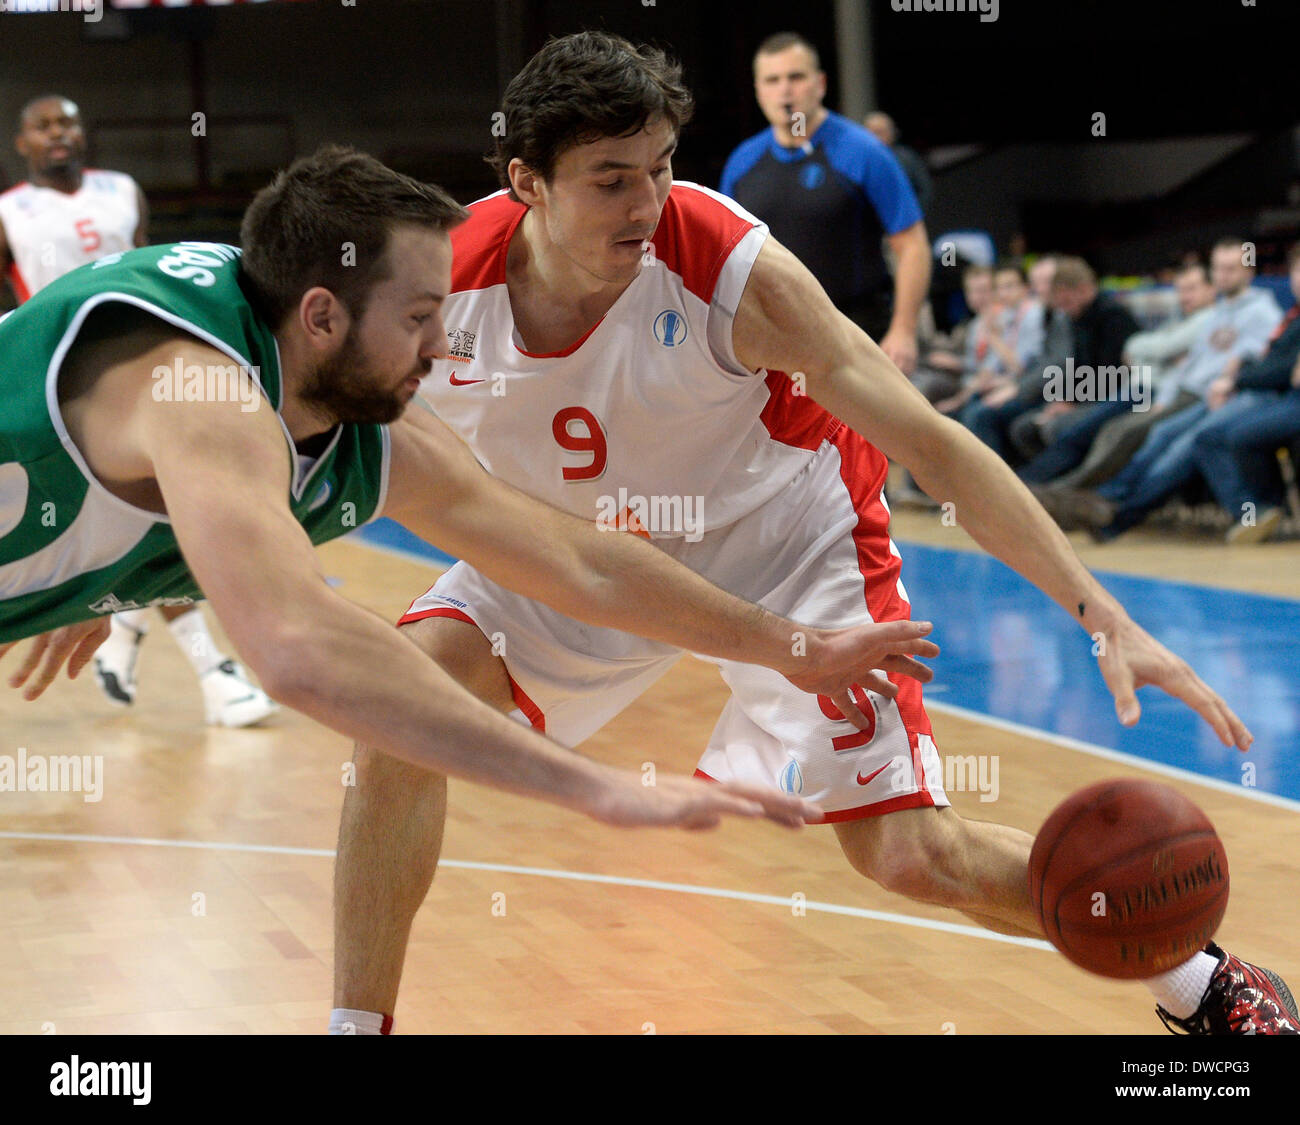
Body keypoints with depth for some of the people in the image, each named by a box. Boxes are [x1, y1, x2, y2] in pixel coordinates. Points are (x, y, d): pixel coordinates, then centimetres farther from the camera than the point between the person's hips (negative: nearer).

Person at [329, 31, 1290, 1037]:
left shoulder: (730, 268, -32)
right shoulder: (443, 280, -24)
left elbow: (929, 441, -30)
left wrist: (1101, 615, -36)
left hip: (781, 534, -3)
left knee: (911, 853, -9)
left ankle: (1197, 982, 14)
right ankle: (358, 1022, -5)